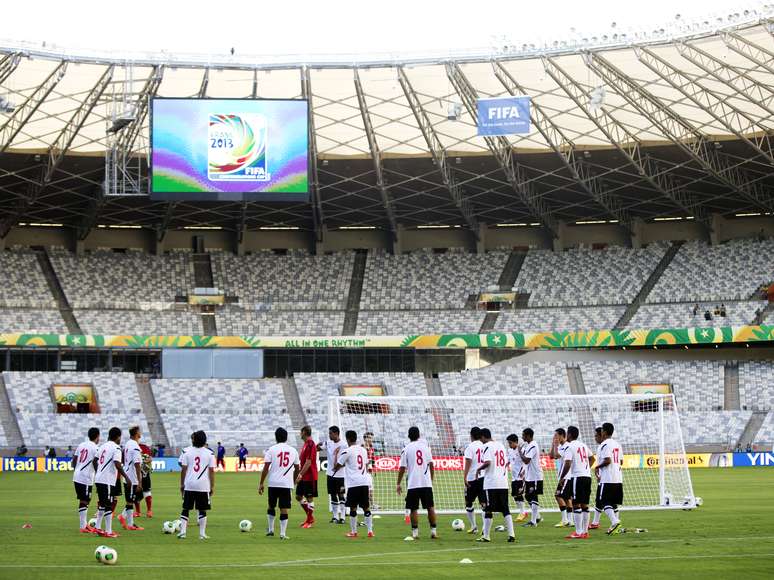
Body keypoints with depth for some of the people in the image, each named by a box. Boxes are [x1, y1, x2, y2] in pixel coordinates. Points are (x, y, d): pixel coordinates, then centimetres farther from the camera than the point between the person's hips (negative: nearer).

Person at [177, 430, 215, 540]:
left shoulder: (186, 451, 0)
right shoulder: (209, 453, 0)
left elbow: (183, 469, 0)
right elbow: (211, 471, -1)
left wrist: (182, 484, 8)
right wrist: (212, 487, 5)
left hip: (189, 485, 0)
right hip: (203, 486, 0)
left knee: (185, 509, 8)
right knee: (202, 510, 6)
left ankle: (182, 532, 3)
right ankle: (202, 534, 5)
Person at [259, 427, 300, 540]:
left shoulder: (271, 449, -2)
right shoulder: (293, 451, 7)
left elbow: (266, 468, -6)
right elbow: (297, 468, 17)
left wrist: (261, 483, 0)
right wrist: (294, 481, 32)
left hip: (273, 483, -1)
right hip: (287, 484, 1)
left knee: (271, 506, 18)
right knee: (284, 509, 1)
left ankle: (270, 529, 25)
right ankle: (283, 533, -4)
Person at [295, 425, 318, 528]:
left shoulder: (310, 444, -18)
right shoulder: (306, 443, 13)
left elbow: (308, 462, -22)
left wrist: (300, 474, -22)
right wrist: (300, 474, 20)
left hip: (309, 477, -10)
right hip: (304, 477, 10)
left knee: (309, 498, -2)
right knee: (298, 496, 13)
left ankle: (310, 521, 6)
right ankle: (310, 517, 22)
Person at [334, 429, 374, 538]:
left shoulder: (347, 451, -6)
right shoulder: (363, 450, 12)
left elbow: (338, 465, 4)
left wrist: (335, 469, 25)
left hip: (353, 483, -5)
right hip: (364, 481, 5)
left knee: (353, 508, 3)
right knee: (366, 507, 8)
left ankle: (353, 531, 8)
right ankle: (370, 531, 5)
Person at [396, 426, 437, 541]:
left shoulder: (406, 449, -2)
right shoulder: (425, 446, 6)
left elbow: (402, 468, -3)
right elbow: (431, 465, 8)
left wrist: (398, 484, 4)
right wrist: (431, 479, 19)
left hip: (413, 484, -2)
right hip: (426, 483, 3)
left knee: (413, 509, 3)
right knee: (430, 507, 9)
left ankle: (415, 532, 0)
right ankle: (433, 531, 8)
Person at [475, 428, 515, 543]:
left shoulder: (487, 446, -8)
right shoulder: (501, 445, 14)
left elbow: (487, 462, -20)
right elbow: (506, 462, 16)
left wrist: (479, 469, -4)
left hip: (491, 483, -6)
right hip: (503, 483, 6)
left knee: (488, 510, 1)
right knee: (505, 509, 8)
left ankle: (486, 536, 4)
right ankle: (511, 534, 0)